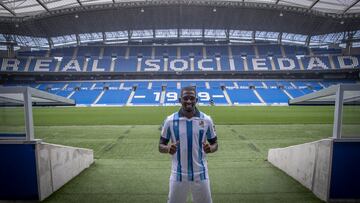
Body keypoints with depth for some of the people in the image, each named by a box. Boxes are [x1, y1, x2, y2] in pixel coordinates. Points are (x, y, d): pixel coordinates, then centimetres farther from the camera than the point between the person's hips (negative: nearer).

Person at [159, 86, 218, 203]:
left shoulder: (206, 120, -5)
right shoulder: (170, 120, -7)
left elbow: (214, 143, 4)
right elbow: (161, 146, 0)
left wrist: (210, 148, -18)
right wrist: (168, 149, -23)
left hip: (200, 174, 1)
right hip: (178, 175, 0)